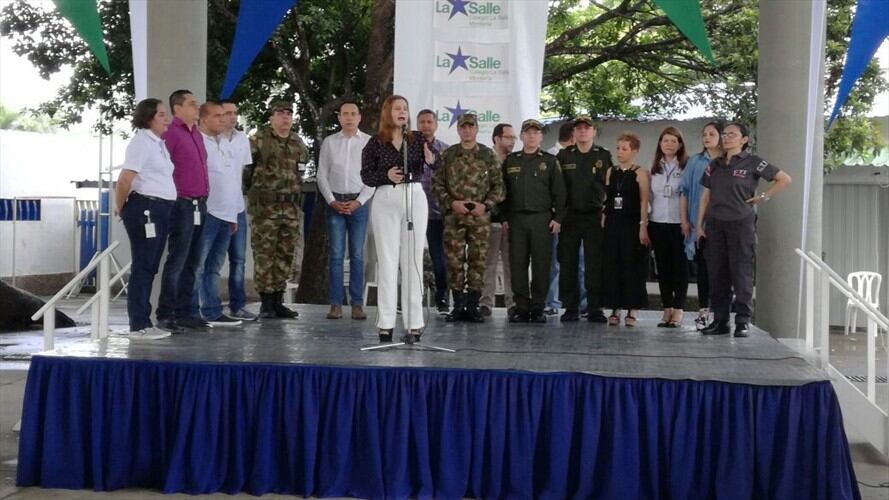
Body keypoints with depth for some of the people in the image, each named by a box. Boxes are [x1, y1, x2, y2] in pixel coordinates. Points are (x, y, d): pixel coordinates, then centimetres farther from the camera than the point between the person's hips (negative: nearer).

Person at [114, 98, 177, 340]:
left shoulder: (158, 143, 18)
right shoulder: (142, 141, -9)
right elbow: (125, 180, -16)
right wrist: (122, 209, -4)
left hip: (161, 210, 9)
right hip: (145, 208, -9)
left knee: (150, 268, 11)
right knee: (142, 267, -5)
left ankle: (144, 322, 17)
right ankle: (138, 325, 0)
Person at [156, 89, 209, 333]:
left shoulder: (197, 134, 17)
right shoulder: (171, 133, -8)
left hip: (200, 205, 8)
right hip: (183, 205, -8)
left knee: (191, 263, 11)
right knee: (177, 262, -6)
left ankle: (184, 312, 18)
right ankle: (165, 315, -1)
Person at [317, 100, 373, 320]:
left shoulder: (369, 142, 2)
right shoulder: (329, 142, 6)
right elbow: (322, 175, 6)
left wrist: (358, 202, -8)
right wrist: (332, 201, -5)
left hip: (359, 202, -1)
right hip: (335, 202, 1)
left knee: (357, 255, 1)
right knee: (336, 254, 0)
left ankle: (357, 303, 5)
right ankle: (336, 303, 2)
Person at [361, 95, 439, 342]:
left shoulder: (418, 139, 4)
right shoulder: (375, 143, 2)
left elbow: (437, 160, -10)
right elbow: (366, 175, 0)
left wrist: (432, 159, -34)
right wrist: (386, 176, -19)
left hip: (415, 197, 1)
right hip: (385, 200, -1)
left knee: (413, 260, 3)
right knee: (387, 260, 2)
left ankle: (414, 322, 7)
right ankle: (385, 323, 4)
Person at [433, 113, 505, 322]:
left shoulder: (488, 155, 6)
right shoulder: (448, 154, 7)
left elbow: (498, 185, 5)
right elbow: (437, 183, 5)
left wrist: (486, 205, -8)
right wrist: (451, 203, -9)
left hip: (480, 216, 0)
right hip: (454, 216, 0)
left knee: (478, 261, 1)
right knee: (454, 260, 0)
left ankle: (473, 306, 9)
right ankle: (458, 305, 10)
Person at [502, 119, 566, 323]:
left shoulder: (550, 161, 8)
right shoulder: (510, 161, 14)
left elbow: (559, 192, 5)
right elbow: (503, 191, 13)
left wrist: (558, 218, -4)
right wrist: (504, 218, 5)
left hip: (542, 219, -2)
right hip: (516, 219, 2)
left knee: (541, 264, -2)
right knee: (517, 264, 0)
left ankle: (537, 308, 5)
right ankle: (521, 307, 7)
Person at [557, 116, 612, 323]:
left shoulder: (604, 156, 6)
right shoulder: (564, 156, 8)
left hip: (595, 216, -1)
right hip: (569, 216, 1)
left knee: (595, 263, -2)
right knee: (568, 263, 2)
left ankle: (595, 308, 4)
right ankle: (571, 308, 9)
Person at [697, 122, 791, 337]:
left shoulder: (752, 162, -1)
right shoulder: (715, 164, 12)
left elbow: (784, 179, -1)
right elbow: (706, 196, 14)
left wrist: (764, 197, -4)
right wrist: (699, 224, 9)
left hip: (741, 223, -4)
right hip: (715, 224, 5)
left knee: (741, 272, -3)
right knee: (716, 273, 5)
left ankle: (743, 321, 3)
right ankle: (720, 320, 12)